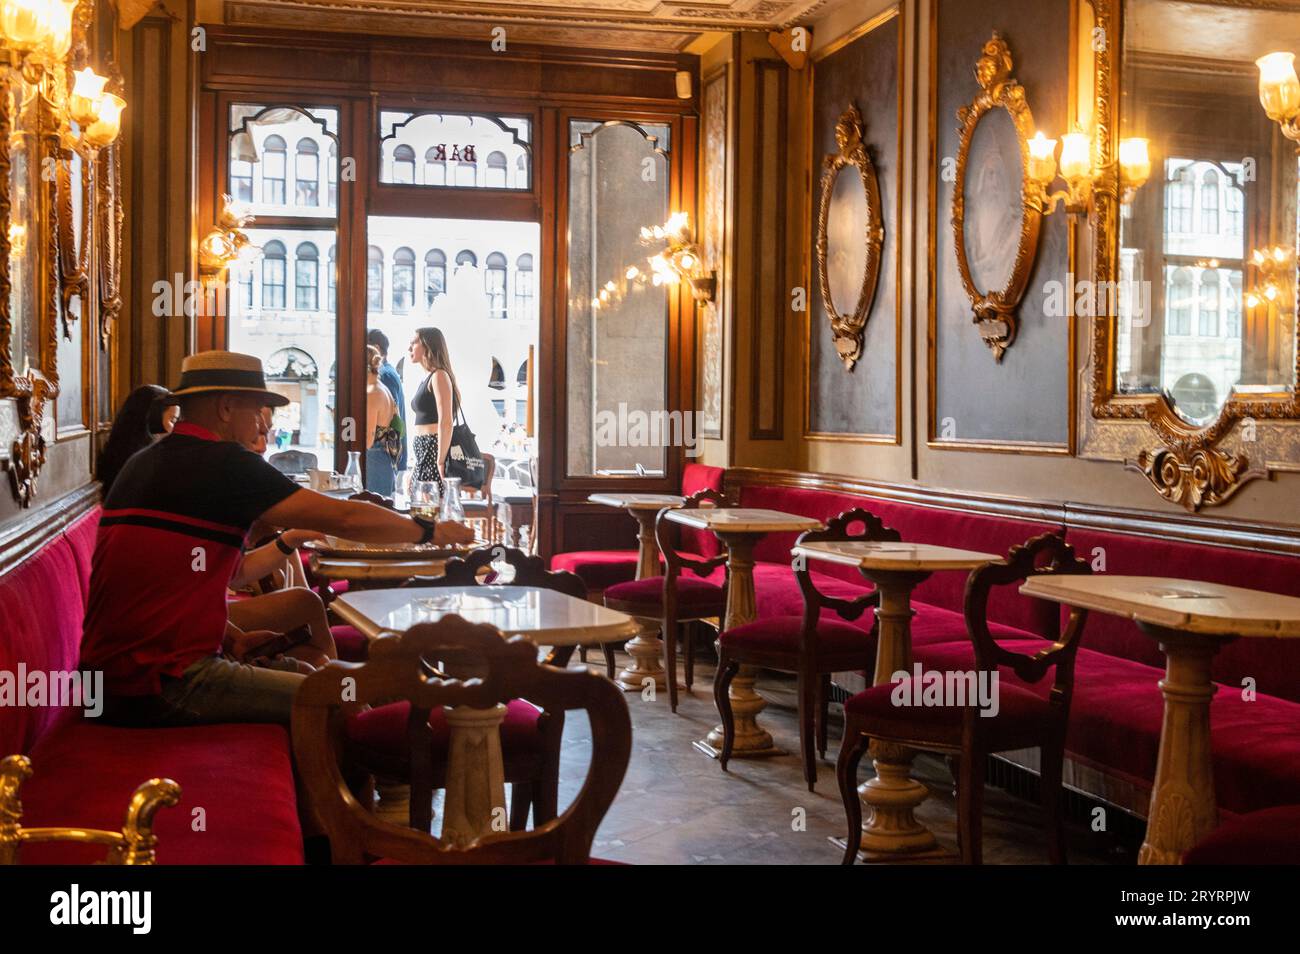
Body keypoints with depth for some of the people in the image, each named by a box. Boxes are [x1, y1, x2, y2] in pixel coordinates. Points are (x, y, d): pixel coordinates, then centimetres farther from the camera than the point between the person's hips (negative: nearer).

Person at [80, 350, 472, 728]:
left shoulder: (143, 463, 15)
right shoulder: (222, 463, -13)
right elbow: (344, 518, -13)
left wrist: (231, 638, 12)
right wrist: (429, 530, 2)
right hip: (161, 687, -10)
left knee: (292, 668, 19)